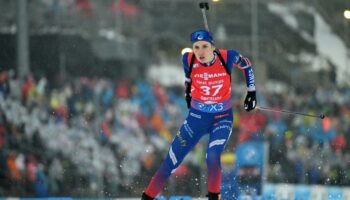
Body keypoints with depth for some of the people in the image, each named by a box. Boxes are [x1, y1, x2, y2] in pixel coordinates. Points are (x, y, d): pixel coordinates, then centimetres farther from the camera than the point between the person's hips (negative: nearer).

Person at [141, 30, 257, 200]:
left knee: (212, 158, -27)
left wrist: (251, 93, 6)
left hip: (222, 117, -2)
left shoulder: (227, 58, -18)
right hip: (197, 117, 2)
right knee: (170, 162, -1)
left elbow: (246, 65, 4)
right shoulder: (189, 60, -14)